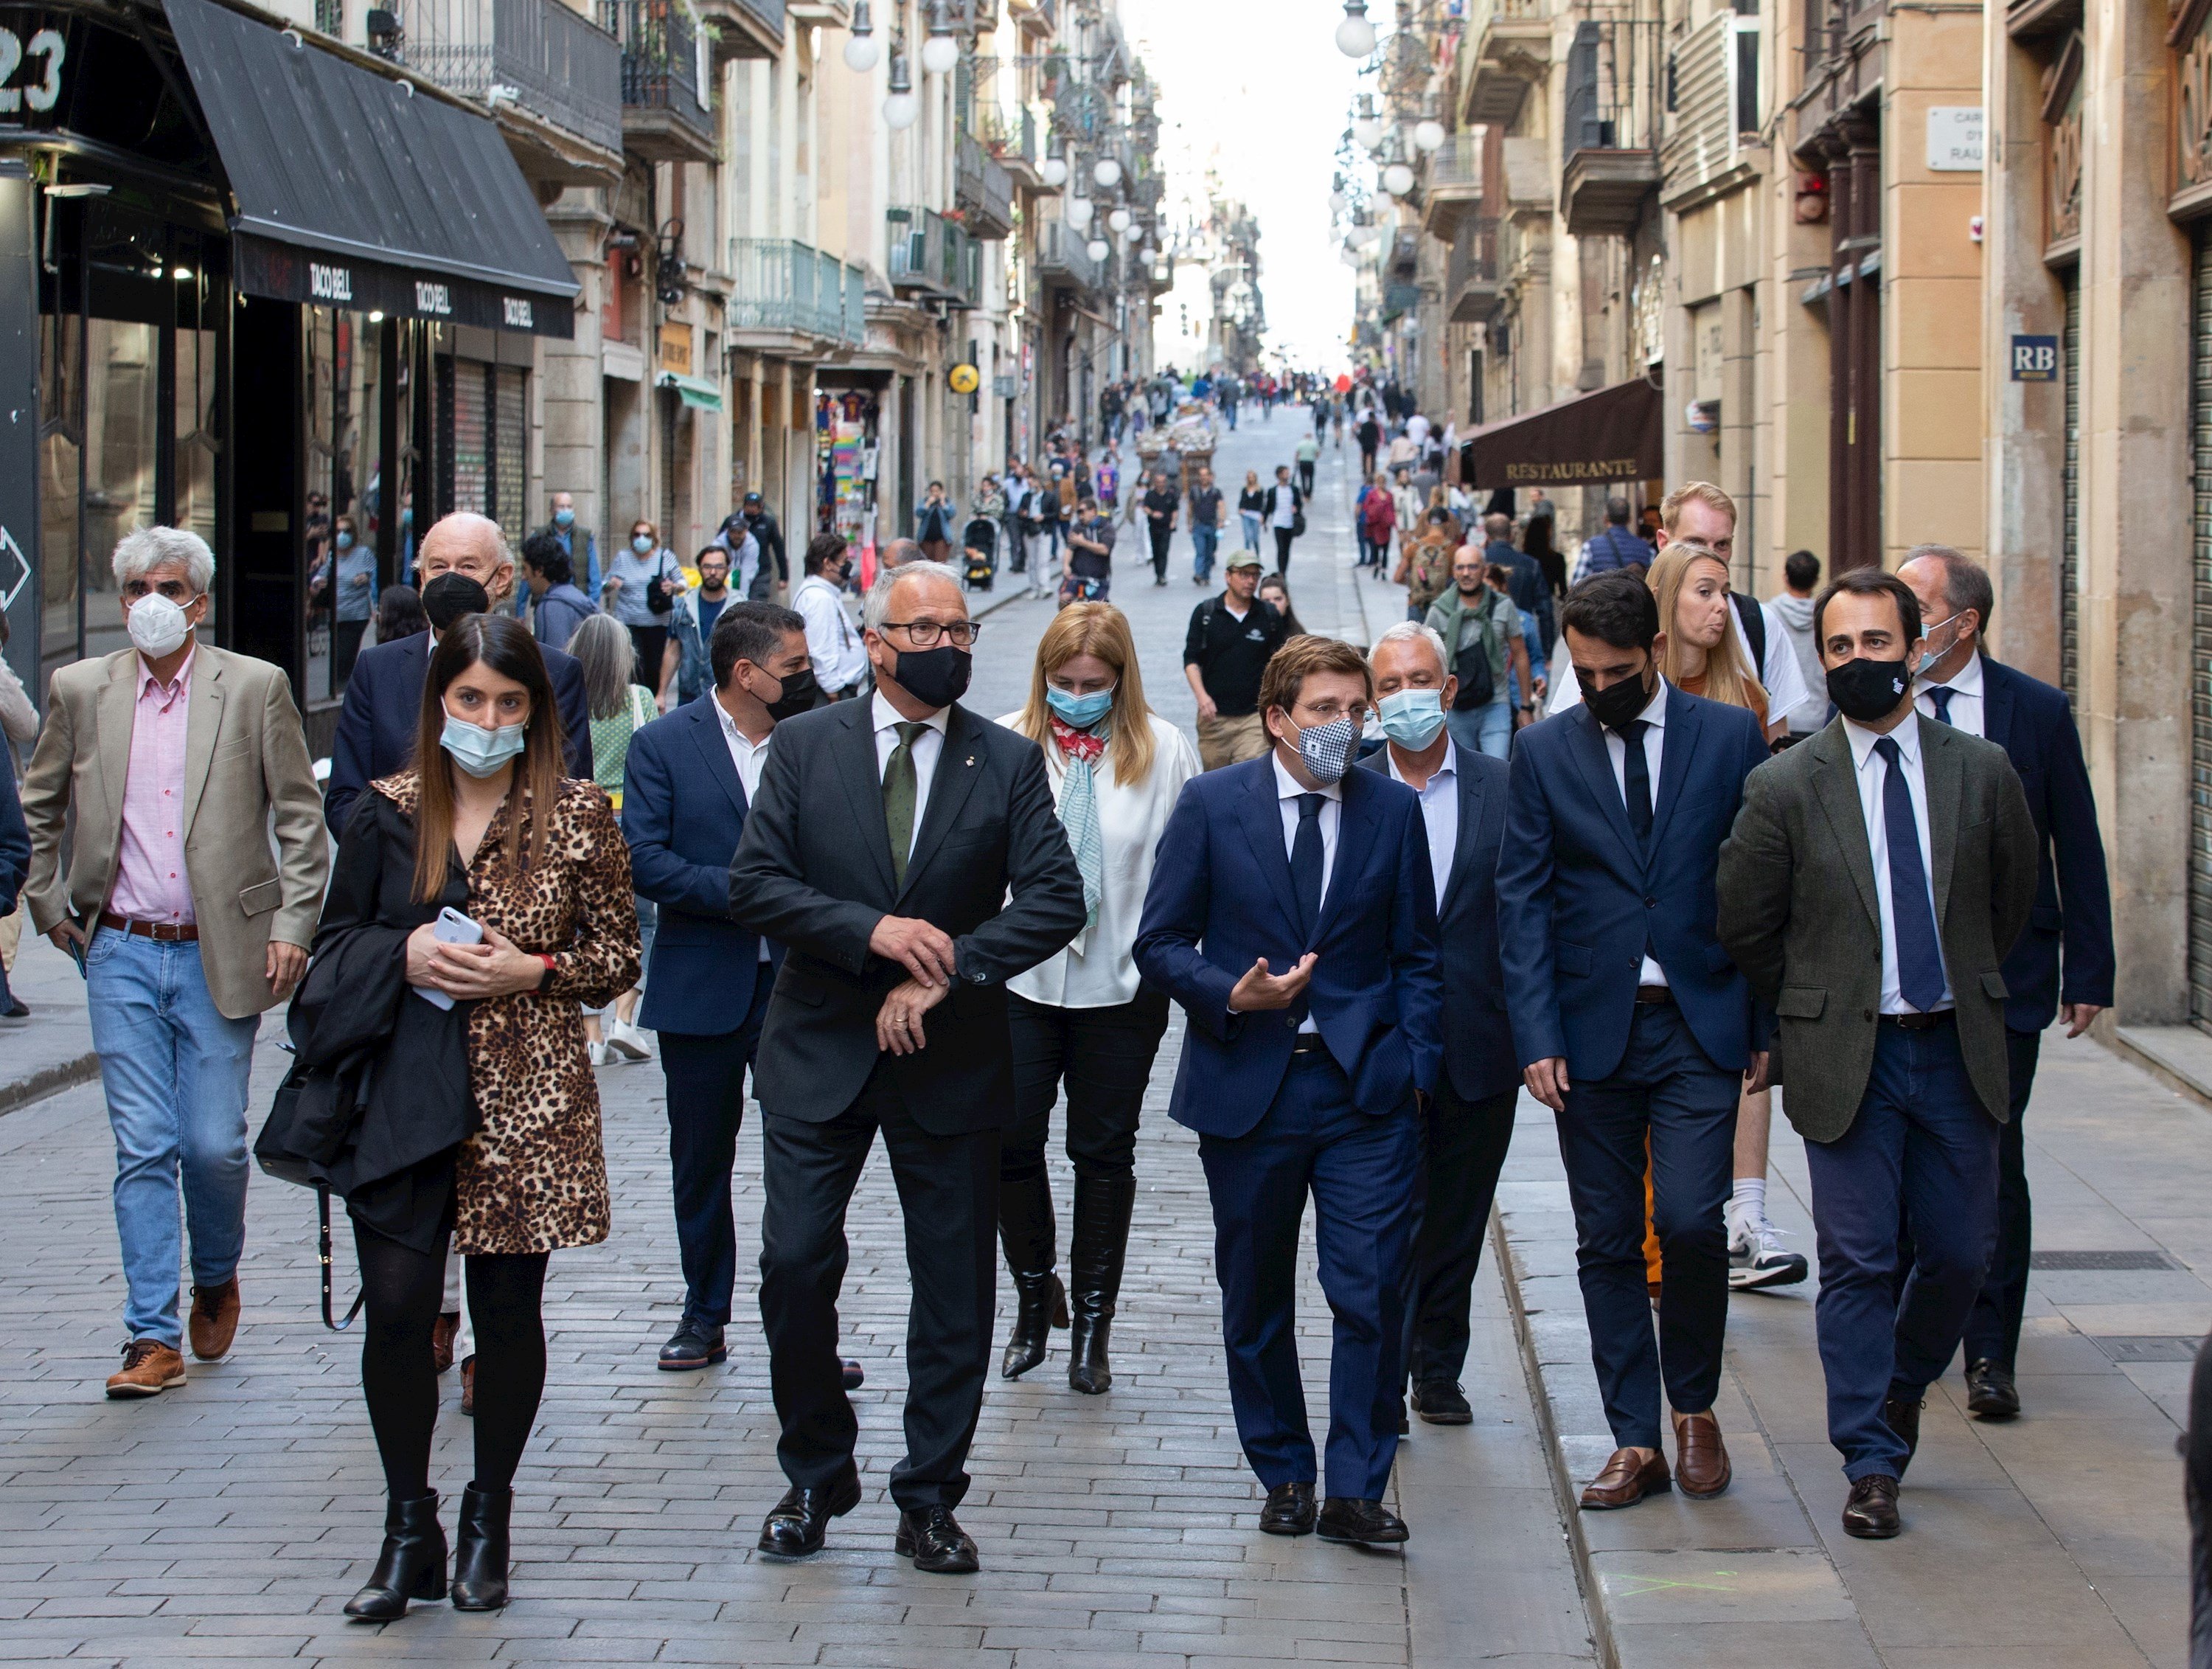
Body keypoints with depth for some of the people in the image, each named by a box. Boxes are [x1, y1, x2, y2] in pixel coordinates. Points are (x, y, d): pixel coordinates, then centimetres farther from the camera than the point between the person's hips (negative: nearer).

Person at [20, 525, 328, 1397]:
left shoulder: (256, 688, 0)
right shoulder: (80, 690, 5)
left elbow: (299, 817, 2)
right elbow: (38, 807, 18)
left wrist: (292, 923, -4)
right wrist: (48, 905, 12)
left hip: (219, 956, -1)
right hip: (122, 956, 1)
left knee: (214, 1144, 0)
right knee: (143, 1148, 0)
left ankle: (216, 1282, 29)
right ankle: (154, 1338, 4)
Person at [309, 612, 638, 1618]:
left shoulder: (577, 816, 3)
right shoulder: (387, 812, 6)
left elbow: (618, 955, 6)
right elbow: (334, 941, 12)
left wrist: (534, 970, -10)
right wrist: (402, 954, -8)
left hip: (527, 1093, -1)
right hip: (403, 1092, 1)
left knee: (508, 1309, 4)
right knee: (396, 1305, -6)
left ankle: (487, 1524, 21)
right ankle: (409, 1529, 9)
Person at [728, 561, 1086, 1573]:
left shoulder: (1008, 762, 1)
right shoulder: (806, 747, 2)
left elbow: (1055, 900, -7)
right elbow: (755, 884, -6)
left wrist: (944, 975, -17)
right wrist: (871, 931, -19)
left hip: (951, 1060, 0)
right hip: (820, 1052, 0)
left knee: (956, 1291, 4)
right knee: (795, 1266, -3)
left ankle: (929, 1501, 16)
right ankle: (815, 1478, 17)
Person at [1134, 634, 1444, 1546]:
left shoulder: (1393, 809, 4)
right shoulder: (1212, 805, -1)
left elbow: (1415, 955, 9)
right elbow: (1161, 942, 1)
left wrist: (1413, 1063, -1)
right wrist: (1230, 996, -16)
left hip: (1365, 1091, 0)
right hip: (1248, 1085, 0)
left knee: (1373, 1292, -8)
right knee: (1255, 1300, 9)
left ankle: (1356, 1492, 1)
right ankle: (1284, 1477, 25)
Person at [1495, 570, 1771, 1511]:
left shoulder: (1729, 737, 3)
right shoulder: (1544, 752, 5)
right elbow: (1522, 900, 3)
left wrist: (1770, 1024, 1)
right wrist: (1536, 1036, -6)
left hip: (1699, 1024, -1)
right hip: (1591, 1033, 2)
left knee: (1690, 1222, -12)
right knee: (1608, 1244, 4)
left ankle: (1694, 1407, 11)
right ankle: (1635, 1442, 12)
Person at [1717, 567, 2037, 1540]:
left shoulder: (1982, 772, 2)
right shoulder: (1785, 788, -5)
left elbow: (2014, 901, 16)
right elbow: (1744, 928, 3)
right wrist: (1816, 1009, 8)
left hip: (1956, 1050, 2)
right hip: (1845, 1057, -2)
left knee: (1960, 1252, 7)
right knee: (1858, 1264, -3)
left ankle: (1902, 1387, 35)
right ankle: (1872, 1463, 6)